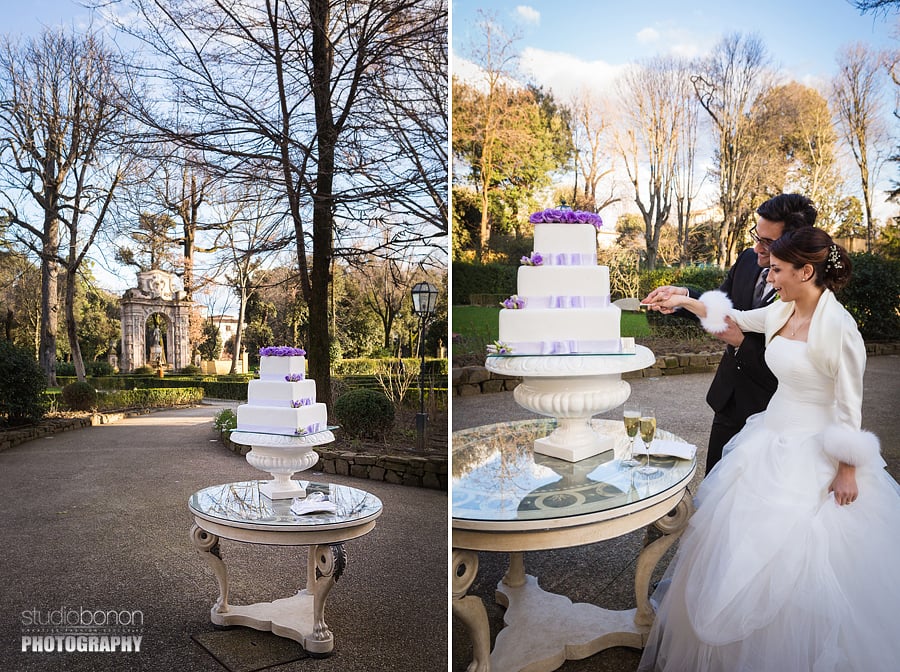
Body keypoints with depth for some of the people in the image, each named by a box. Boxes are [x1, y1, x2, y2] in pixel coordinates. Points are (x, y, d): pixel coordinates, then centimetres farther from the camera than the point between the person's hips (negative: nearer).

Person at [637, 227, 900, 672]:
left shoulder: (837, 327, -20)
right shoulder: (782, 311, 0)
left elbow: (849, 406, -16)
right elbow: (734, 319, 19)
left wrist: (847, 471, -14)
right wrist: (686, 302, 11)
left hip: (812, 452, -8)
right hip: (771, 439, 8)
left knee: (796, 559, -1)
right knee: (742, 541, 17)